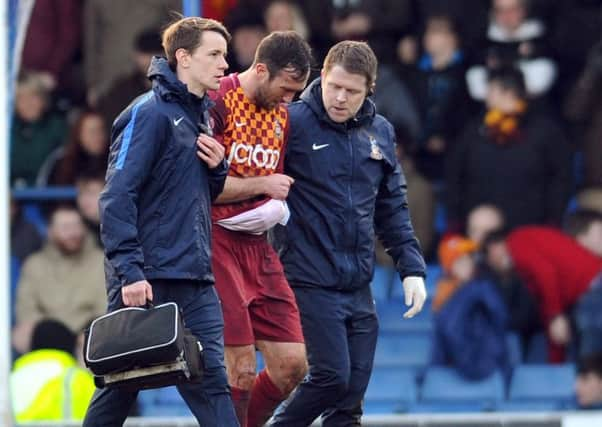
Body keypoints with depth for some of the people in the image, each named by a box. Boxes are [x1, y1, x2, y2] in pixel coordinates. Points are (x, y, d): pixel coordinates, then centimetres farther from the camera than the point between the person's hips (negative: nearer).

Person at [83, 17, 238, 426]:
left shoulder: (200, 116, 16)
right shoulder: (150, 113, -9)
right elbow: (117, 197, -15)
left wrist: (217, 167, 4)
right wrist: (128, 270, -22)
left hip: (195, 279, 7)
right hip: (149, 280, -7)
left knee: (210, 378, -2)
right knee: (122, 384, 2)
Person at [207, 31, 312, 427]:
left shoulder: (282, 114, 13)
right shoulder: (217, 102, -11)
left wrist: (275, 207, 3)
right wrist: (262, 186, -10)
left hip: (257, 245, 8)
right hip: (216, 243, -8)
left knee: (292, 365, 2)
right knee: (242, 368, -12)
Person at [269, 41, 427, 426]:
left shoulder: (380, 132, 11)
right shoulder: (294, 122, -7)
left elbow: (393, 208, 16)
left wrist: (412, 268, 10)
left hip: (359, 286, 6)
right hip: (311, 281, -6)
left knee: (353, 389, 5)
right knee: (332, 377, -12)